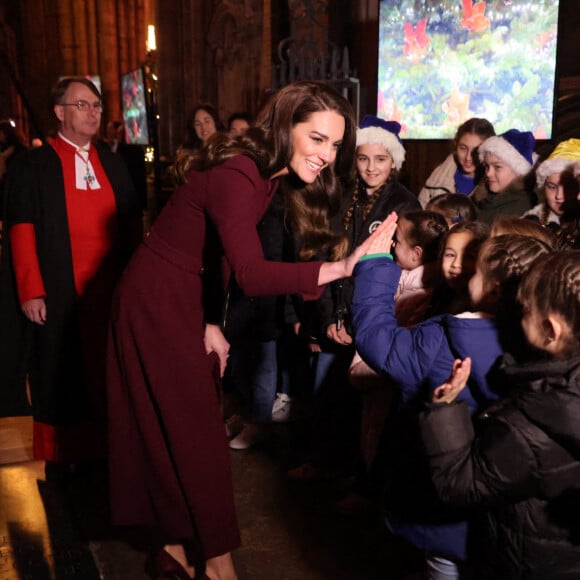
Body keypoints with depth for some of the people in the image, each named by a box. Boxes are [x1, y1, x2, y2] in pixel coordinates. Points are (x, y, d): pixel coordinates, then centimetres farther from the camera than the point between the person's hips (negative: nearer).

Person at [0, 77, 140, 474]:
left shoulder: (112, 163, 13)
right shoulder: (35, 165, 0)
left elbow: (133, 222, 12)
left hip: (112, 288, 4)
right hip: (60, 291, -3)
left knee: (108, 370, 9)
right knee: (63, 375, 4)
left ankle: (106, 446, 23)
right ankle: (59, 457, 18)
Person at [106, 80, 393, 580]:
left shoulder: (270, 175, 2)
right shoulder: (236, 176, -27)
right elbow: (252, 275, -41)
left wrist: (210, 323, 1)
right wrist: (342, 267, -46)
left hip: (183, 301, 9)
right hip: (156, 303, -9)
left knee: (174, 430, 15)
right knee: (195, 434, -1)